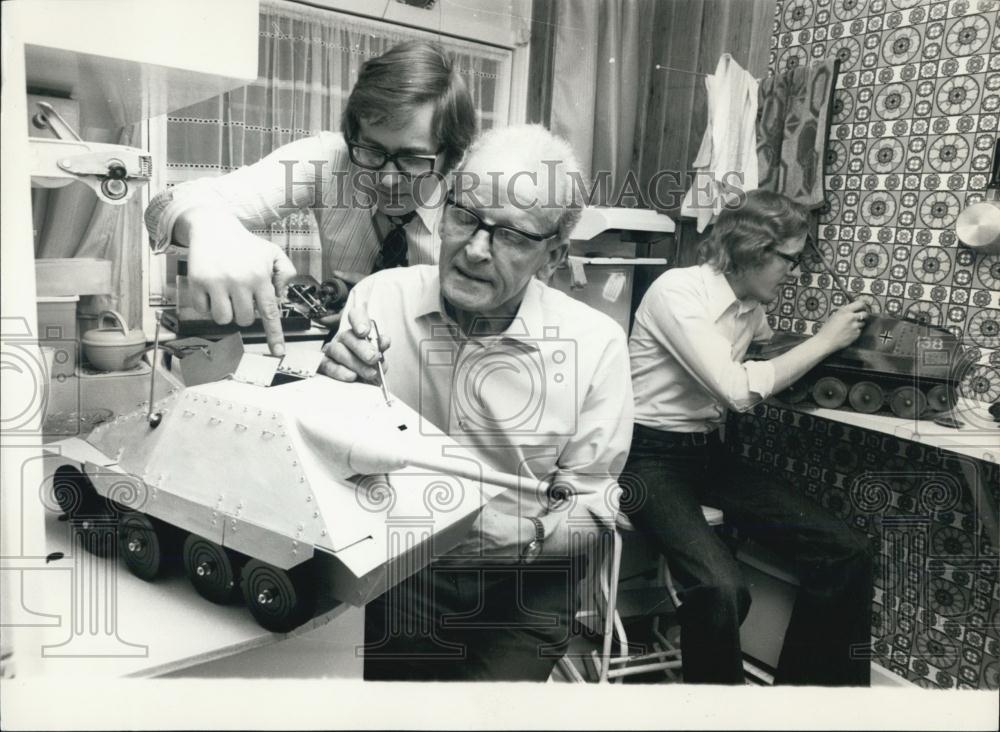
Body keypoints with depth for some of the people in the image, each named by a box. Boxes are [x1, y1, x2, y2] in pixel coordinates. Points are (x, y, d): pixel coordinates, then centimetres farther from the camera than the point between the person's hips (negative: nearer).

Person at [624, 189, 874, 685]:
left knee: (846, 552, -5)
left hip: (710, 454, 8)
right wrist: (823, 342, -13)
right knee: (721, 588, -31)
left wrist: (837, 332, 11)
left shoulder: (750, 305, 8)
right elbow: (737, 388, -23)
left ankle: (805, 682, 12)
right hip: (651, 456, -7)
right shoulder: (676, 290, -16)